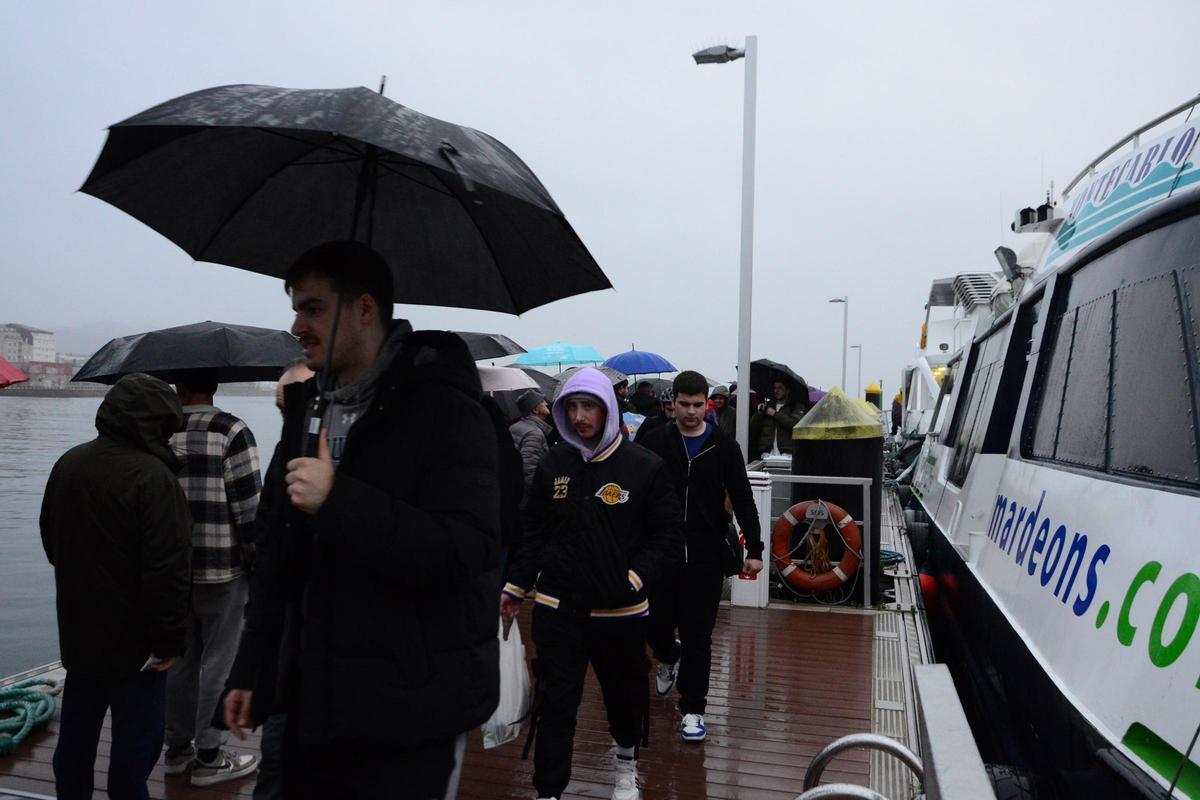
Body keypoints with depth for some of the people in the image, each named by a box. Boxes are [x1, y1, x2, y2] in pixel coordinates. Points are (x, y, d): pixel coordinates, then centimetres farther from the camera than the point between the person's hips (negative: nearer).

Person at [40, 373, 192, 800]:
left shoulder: (67, 464, 3)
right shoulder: (151, 475, -23)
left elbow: (50, 540, 17)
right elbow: (167, 569, -25)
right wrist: (170, 639, -17)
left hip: (78, 632, 8)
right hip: (132, 641, -8)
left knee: (76, 733, 23)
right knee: (135, 740, 5)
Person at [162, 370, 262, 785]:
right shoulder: (231, 432, -13)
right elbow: (248, 506, -15)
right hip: (222, 567, -5)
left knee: (181, 658, 17)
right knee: (218, 661, 6)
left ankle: (177, 749, 30)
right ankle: (208, 757, 16)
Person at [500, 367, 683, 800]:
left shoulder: (644, 466, -6)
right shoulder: (553, 464, 2)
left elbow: (668, 534, -4)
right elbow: (535, 532, 10)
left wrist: (636, 578, -16)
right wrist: (516, 585, 8)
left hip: (621, 610, -1)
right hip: (557, 608, 1)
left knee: (625, 695, 18)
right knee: (554, 704, 5)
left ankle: (627, 763, 45)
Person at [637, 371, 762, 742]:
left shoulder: (724, 446, 0)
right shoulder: (656, 442, -1)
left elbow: (743, 500, 3)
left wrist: (754, 549, -3)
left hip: (705, 554, -1)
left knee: (697, 635, 2)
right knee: (656, 625, 8)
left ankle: (693, 708, 17)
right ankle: (668, 658, 43)